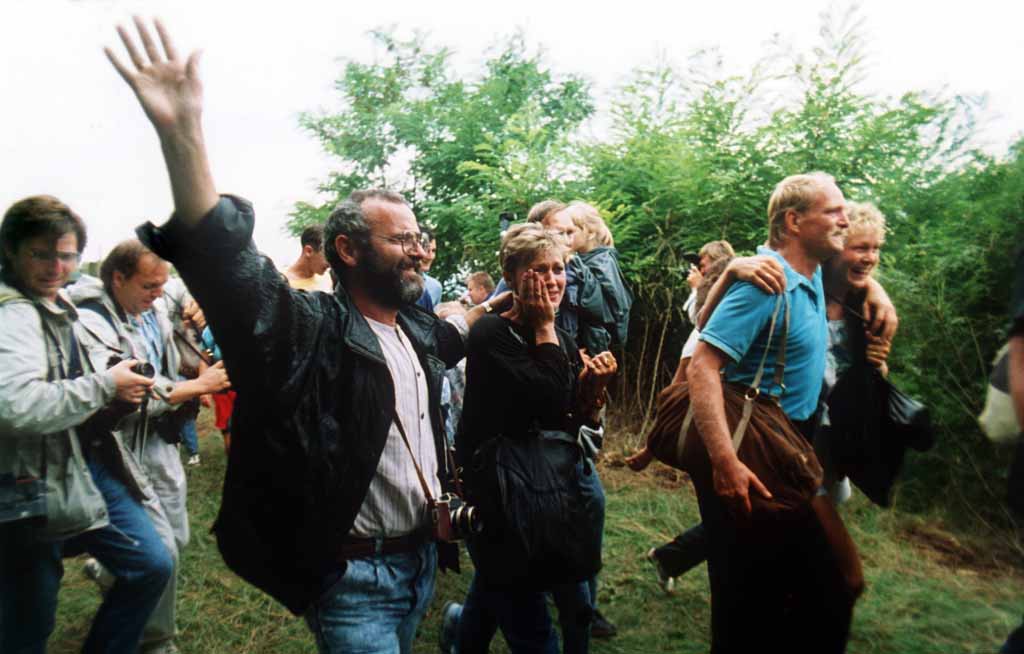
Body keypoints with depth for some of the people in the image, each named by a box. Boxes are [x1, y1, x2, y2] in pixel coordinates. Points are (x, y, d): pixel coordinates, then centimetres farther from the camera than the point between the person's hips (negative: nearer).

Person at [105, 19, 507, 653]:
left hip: (423, 556, 8)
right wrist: (183, 136, -49)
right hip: (356, 576, -8)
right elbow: (229, 268, -38)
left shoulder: (417, 328, 4)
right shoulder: (313, 330, -20)